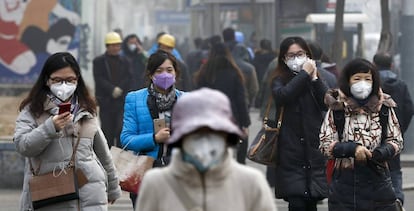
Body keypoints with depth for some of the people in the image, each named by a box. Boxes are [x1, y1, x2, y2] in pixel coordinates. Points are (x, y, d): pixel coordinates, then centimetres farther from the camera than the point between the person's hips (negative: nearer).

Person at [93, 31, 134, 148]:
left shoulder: (124, 61, 12)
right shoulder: (99, 61, 5)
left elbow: (130, 79, 5)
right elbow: (99, 79, -6)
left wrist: (120, 90, -11)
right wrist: (112, 90, -16)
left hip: (122, 102, 1)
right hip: (106, 102, -1)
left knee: (121, 129, -9)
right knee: (107, 132, 2)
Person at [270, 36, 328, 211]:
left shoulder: (314, 79, 13)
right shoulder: (279, 79, 4)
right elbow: (282, 96, -19)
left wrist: (314, 78, -8)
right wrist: (304, 74, -11)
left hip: (314, 150, 3)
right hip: (291, 151, -3)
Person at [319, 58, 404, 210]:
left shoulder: (384, 107, 4)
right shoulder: (337, 109, -1)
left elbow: (396, 140, 10)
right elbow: (325, 145, -1)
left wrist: (383, 152, -12)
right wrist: (352, 149, -18)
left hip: (377, 178, 1)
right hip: (345, 180, -1)